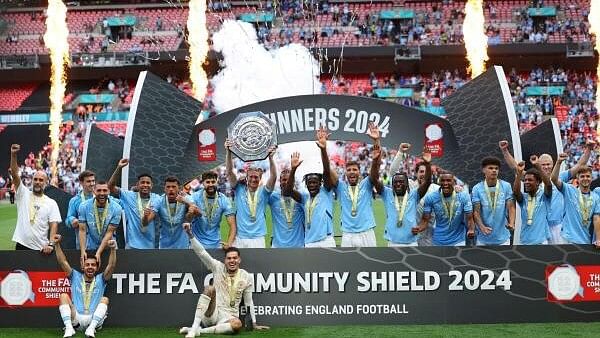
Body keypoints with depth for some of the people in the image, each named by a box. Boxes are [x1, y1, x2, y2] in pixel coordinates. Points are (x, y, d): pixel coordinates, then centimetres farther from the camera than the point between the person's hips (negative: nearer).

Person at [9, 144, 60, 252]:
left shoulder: (51, 203, 5)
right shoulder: (24, 194, 7)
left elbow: (54, 225, -3)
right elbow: (14, 174, -4)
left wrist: (50, 243, -18)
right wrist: (13, 155, -17)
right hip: (21, 245, 1)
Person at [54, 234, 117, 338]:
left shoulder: (101, 279, 13)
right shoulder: (75, 276, 15)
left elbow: (111, 266, -2)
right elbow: (63, 262, 6)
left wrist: (113, 249, -19)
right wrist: (57, 244, -7)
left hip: (94, 319, 0)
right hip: (76, 319, 0)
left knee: (104, 299, -21)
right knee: (64, 296, -16)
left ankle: (91, 329, -35)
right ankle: (69, 328, -32)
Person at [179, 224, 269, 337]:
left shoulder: (246, 277, 5)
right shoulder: (217, 267, 3)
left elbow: (249, 302, 12)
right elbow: (201, 252, -8)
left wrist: (254, 324, 15)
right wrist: (190, 234, -21)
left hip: (228, 318, 0)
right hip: (211, 315, 0)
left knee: (237, 324, -37)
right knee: (210, 288, -29)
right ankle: (194, 327, -34)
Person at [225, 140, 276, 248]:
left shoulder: (263, 192, 4)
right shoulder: (239, 189, 5)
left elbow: (273, 177, -11)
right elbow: (229, 172, -5)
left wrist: (270, 157, -26)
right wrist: (228, 152, -19)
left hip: (258, 238, 0)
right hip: (240, 238, 0)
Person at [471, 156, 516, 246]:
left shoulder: (506, 186, -1)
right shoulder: (477, 189, -3)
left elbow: (511, 207, -4)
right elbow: (476, 211, -7)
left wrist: (511, 223, -25)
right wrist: (482, 227, -26)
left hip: (502, 237, 0)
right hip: (483, 238, 0)